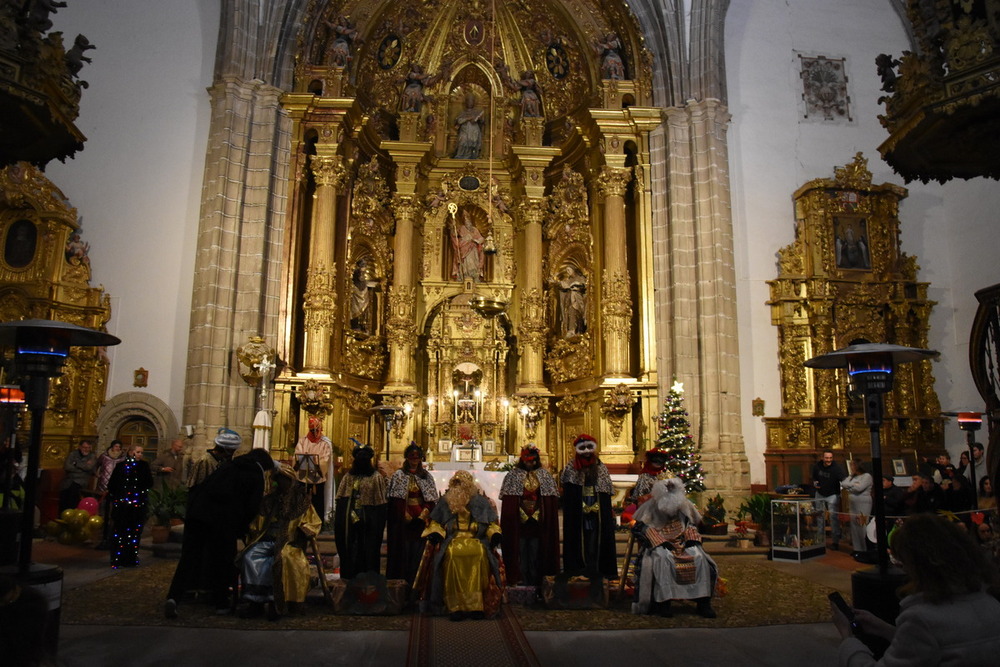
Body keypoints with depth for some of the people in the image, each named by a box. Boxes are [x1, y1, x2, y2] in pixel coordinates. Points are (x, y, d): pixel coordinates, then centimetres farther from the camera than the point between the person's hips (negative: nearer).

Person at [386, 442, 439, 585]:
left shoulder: (427, 477, 10)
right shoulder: (398, 475, 3)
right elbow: (395, 501, -3)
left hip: (421, 520, 2)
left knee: (419, 552, 3)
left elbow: (431, 500, 5)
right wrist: (406, 516, -12)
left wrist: (423, 515, -9)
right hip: (402, 521, -2)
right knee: (403, 551, 0)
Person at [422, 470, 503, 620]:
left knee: (479, 553, -36)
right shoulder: (446, 502, 15)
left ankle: (476, 605, -28)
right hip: (452, 540, 1)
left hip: (477, 540, 0)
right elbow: (435, 524, 17)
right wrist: (436, 534, -5)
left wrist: (495, 535, -9)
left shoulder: (481, 502, 13)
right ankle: (456, 606, -30)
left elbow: (492, 524, 12)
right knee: (452, 553, -36)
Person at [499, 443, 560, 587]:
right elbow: (507, 501, -2)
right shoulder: (513, 475, 3)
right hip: (519, 520, -2)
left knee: (536, 551, 5)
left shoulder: (545, 476, 8)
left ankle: (535, 580, 13)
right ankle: (522, 579, 8)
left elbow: (552, 500, 6)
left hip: (537, 520, 2)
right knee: (521, 550, 0)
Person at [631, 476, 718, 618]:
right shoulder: (651, 507, 4)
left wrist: (691, 540, 0)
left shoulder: (684, 505, 15)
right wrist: (660, 541, -13)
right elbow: (638, 529, -3)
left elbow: (693, 526, 23)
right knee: (663, 558, -37)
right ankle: (663, 602, -34)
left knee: (699, 557, -26)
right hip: (659, 546, -3)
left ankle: (703, 602, -22)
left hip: (683, 544, 3)